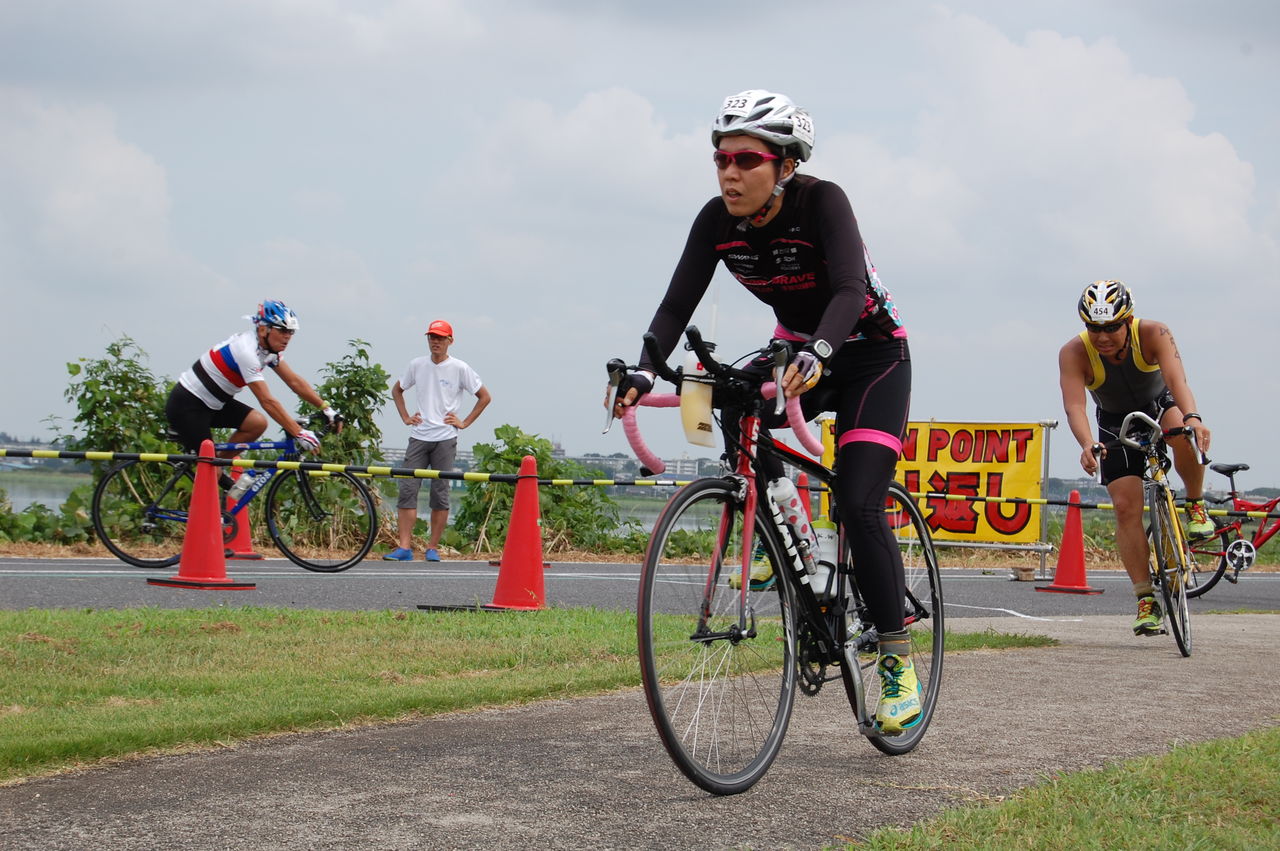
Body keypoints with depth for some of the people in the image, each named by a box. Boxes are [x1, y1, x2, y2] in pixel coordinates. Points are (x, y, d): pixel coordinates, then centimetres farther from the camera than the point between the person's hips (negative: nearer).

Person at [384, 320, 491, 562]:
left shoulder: (460, 368, -1)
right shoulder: (417, 365, 8)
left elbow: (485, 397, 6)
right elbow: (397, 390, 24)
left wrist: (464, 422, 1)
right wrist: (405, 417, 12)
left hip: (445, 439, -2)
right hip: (418, 437, 3)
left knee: (440, 494, -1)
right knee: (407, 489, -7)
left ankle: (433, 548, 6)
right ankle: (405, 547, -9)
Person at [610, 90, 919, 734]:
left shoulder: (822, 201, -28)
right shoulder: (718, 220, -14)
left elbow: (849, 291, -41)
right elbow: (677, 304, -18)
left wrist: (816, 354, -59)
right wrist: (642, 374, -35)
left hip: (870, 354, -5)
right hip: (796, 349, 5)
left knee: (858, 505, -18)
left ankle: (898, 668, -8)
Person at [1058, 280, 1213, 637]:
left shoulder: (1153, 334, -30)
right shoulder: (1074, 353, -28)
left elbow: (1175, 377, -45)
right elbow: (1074, 404, -38)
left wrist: (1192, 416, -64)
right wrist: (1087, 445, -59)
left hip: (1159, 404, -1)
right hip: (1116, 424, 1)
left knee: (1184, 434, -36)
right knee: (1126, 505, -12)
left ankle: (1196, 505, -10)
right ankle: (1146, 599, -6)